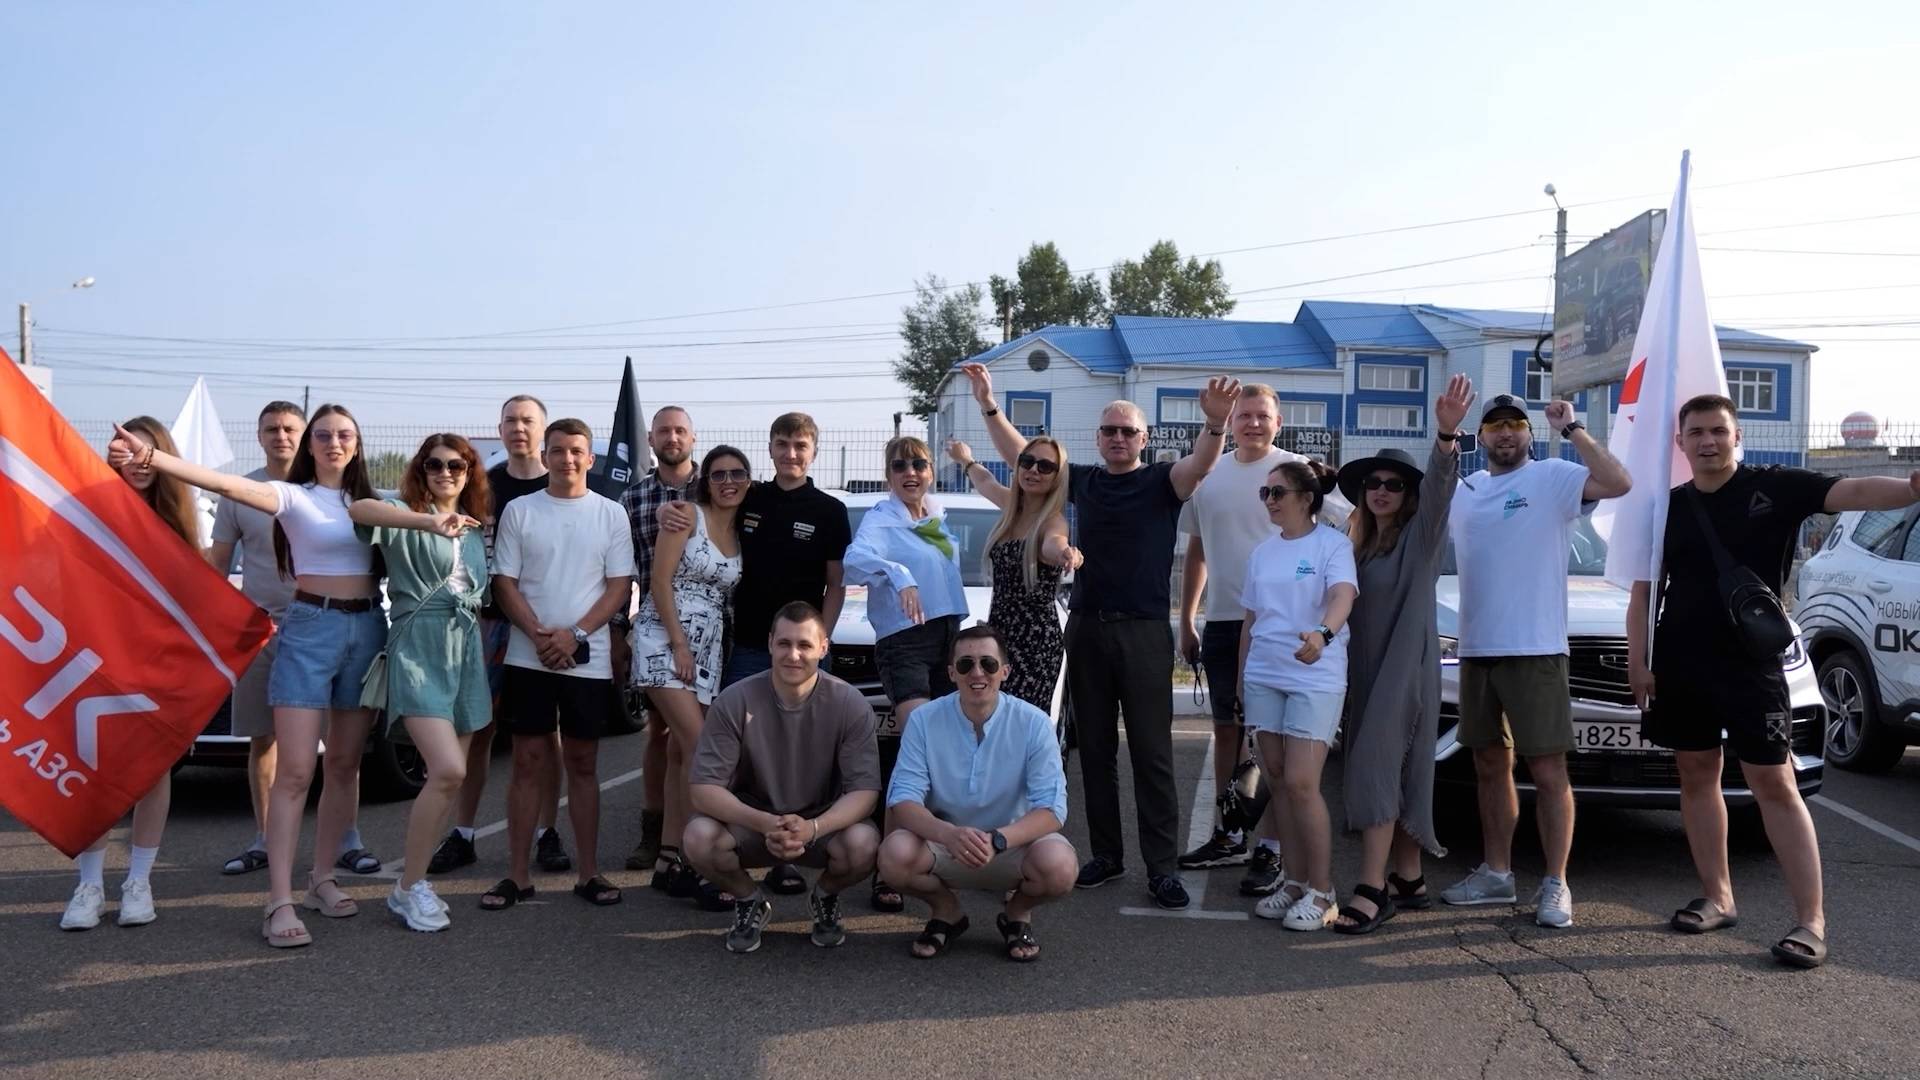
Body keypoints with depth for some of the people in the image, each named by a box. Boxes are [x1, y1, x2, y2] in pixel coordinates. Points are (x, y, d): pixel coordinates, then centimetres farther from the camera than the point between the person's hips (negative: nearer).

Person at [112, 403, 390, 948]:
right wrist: (152, 457, -33)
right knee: (294, 771, -9)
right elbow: (228, 484, -18)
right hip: (310, 628, -5)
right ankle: (280, 903, -8)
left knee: (345, 765, 9)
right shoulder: (292, 495, -2)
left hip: (367, 629, 5)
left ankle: (321, 879, 21)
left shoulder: (369, 500, 13)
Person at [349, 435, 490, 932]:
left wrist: (488, 670, 18)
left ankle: (414, 878, 19)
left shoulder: (475, 530, 17)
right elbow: (358, 509, -25)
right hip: (418, 650, -6)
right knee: (448, 770, -19)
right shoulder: (406, 516, -1)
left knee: (449, 776, 6)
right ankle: (408, 887, -4)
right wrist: (429, 522, -38)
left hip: (465, 653, 7)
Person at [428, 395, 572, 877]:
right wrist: (476, 615, -4)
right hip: (494, 619, 1)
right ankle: (462, 835, 10)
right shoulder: (484, 485, 7)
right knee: (479, 728, 2)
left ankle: (549, 834, 13)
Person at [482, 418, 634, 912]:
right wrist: (539, 635, -13)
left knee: (583, 765, 8)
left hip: (588, 661, 0)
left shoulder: (611, 514, 4)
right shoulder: (519, 510, 4)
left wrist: (575, 634, -11)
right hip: (528, 657, 0)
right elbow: (505, 583, 2)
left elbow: (620, 587, 0)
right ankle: (517, 875, 11)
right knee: (528, 763, 4)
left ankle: (587, 872, 14)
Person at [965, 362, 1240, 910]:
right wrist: (989, 405, 4)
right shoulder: (1085, 481, 11)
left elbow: (1200, 463, -21)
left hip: (1144, 632, -4)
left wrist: (1217, 421, -41)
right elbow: (1020, 455, 14)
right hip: (1086, 629, 5)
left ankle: (1163, 866, 1)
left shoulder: (1162, 481, -1)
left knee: (1152, 753, -2)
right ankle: (1106, 855, 20)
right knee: (1095, 750, 10)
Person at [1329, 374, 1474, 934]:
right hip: (1365, 671, 7)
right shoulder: (1357, 545, 15)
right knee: (1394, 775, 11)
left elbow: (1439, 487, -24)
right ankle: (1409, 878, 18)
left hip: (1406, 670, -7)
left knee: (1377, 770, -14)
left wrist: (1447, 435, -41)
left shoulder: (1420, 536, -5)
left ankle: (1372, 889, -15)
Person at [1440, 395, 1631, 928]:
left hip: (1535, 650, -6)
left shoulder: (1553, 477, -4)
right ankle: (1496, 872, 24)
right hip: (1476, 650, 6)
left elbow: (1618, 483, -19)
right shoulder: (1464, 490, 14)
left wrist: (1572, 429, -18)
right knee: (1490, 766, 14)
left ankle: (1556, 884, 5)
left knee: (1548, 772, -3)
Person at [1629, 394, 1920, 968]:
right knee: (1697, 776, 10)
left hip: (1751, 667, -4)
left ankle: (1811, 922, -1)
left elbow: (1852, 491, -19)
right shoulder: (1669, 507, 8)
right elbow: (1644, 592, 10)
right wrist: (1638, 660, 0)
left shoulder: (1774, 488, -2)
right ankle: (1717, 898, 23)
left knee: (1775, 785, -5)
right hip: (1679, 668, 4)